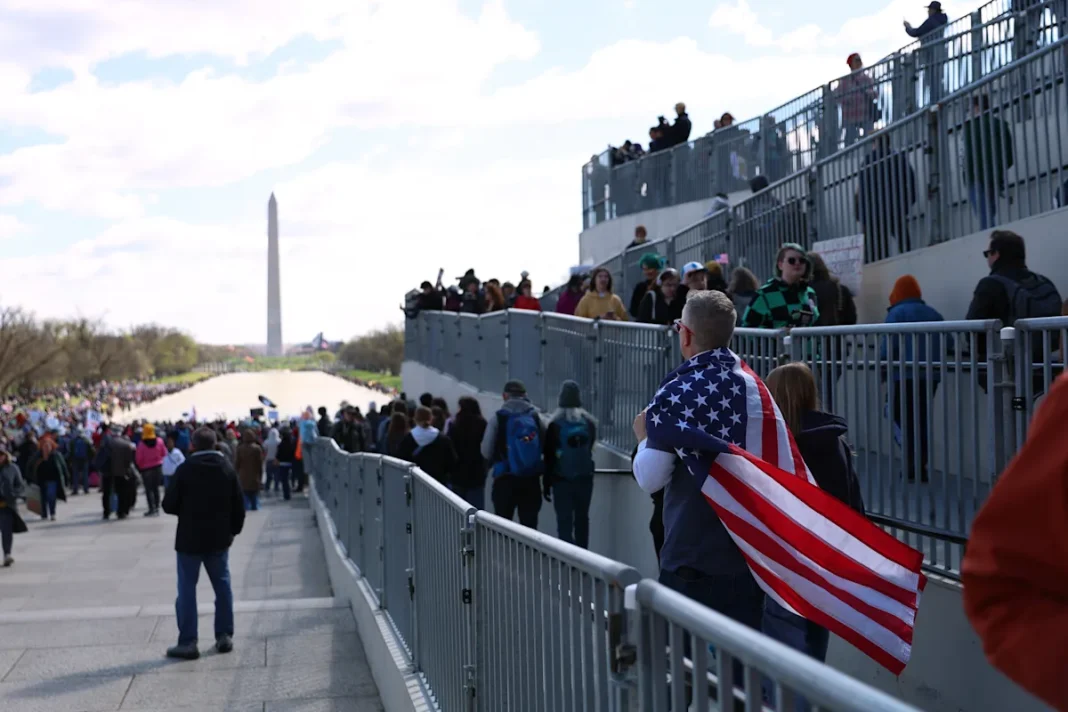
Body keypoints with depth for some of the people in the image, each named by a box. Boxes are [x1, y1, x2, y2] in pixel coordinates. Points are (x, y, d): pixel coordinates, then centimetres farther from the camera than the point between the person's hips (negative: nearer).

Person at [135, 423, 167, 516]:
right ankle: (156, 508, 16)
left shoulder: (142, 444, -18)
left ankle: (152, 509, -2)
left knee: (148, 489, 3)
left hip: (146, 468, -4)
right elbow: (164, 454, 2)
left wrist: (140, 467, 6)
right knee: (156, 488, 14)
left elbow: (138, 459, -13)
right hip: (158, 467, 4)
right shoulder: (159, 441, -9)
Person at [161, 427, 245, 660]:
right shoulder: (227, 468, 0)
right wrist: (233, 529, 14)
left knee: (187, 589, 1)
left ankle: (188, 642, 0)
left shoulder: (185, 469, -13)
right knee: (222, 586, 14)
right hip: (219, 538, 4)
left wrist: (185, 510, 9)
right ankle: (224, 636, 17)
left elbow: (169, 505, -10)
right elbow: (239, 505, 2)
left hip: (190, 539, -4)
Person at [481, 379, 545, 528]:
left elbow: (486, 452, -4)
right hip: (531, 480, 2)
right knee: (529, 523, 5)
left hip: (505, 479, -2)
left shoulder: (498, 419, -6)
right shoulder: (536, 417, 2)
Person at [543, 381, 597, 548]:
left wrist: (546, 484, -2)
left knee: (564, 522, -2)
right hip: (585, 478, 3)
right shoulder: (589, 421, -2)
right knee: (582, 519, 14)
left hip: (561, 480, -3)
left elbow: (549, 457, -8)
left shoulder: (555, 424, -10)